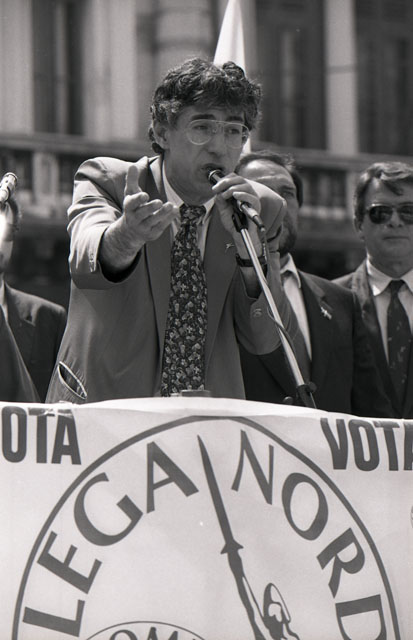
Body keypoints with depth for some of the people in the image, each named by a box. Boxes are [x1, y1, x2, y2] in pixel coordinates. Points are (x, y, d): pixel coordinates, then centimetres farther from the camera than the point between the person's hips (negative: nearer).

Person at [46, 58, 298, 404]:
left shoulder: (263, 209, 7)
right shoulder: (105, 182, -2)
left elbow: (265, 339, -2)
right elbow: (85, 262, -24)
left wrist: (249, 242, -16)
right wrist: (127, 234, -45)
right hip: (101, 414, -2)